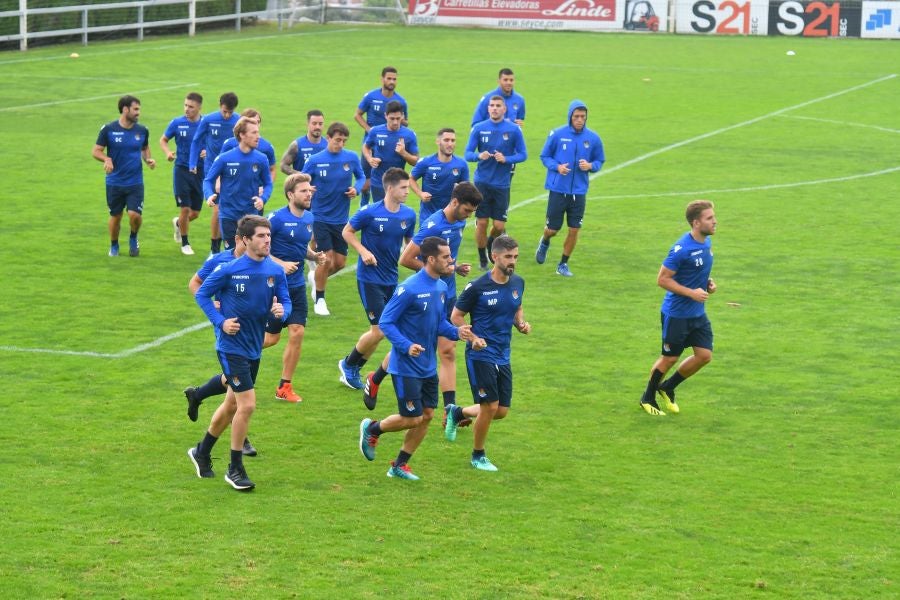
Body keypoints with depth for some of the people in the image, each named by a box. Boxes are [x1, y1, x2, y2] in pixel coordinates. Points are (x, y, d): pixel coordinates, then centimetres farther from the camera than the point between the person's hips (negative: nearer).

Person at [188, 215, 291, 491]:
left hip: (253, 349, 6)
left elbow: (285, 301, 7)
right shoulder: (229, 269, -14)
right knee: (247, 405, -12)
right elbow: (202, 294, -3)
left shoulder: (276, 271, -1)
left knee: (232, 405, 19)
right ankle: (235, 469, 1)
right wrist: (220, 322, -14)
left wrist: (281, 310, -17)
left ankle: (202, 452, 40)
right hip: (231, 347, -6)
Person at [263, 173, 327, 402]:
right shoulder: (277, 218, -15)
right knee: (272, 337, -1)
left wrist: (314, 256, 2)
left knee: (297, 333, -1)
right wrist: (281, 264, -23)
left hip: (297, 286, 6)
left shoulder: (309, 219, 7)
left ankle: (285, 387, 10)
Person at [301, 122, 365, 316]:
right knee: (327, 260, -8)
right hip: (321, 218, -3)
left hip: (341, 218, 3)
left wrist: (356, 188, -10)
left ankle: (317, 277, 37)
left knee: (340, 262, 6)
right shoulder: (315, 160, -8)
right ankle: (319, 299, 12)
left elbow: (361, 177, 10)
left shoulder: (351, 158, -3)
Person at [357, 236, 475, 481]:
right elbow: (385, 322, -17)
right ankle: (372, 429, 24)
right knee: (412, 419, -4)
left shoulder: (442, 287, 3)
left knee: (427, 415, 9)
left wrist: (456, 332, -6)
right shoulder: (409, 289, -21)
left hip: (428, 367, 8)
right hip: (406, 367, -8)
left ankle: (400, 465, 24)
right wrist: (406, 346, -30)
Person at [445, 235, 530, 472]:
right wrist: (473, 338, -21)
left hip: (503, 357, 7)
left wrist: (521, 324, 0)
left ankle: (457, 413, 33)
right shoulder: (477, 287, -14)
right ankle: (478, 456, 14)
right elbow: (456, 316, -6)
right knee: (490, 406, -7)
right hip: (481, 355, -7)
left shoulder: (518, 283, 4)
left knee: (502, 411, 7)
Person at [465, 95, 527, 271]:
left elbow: (523, 154, 2)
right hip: (482, 182, 0)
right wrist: (479, 156, -20)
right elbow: (468, 154, 2)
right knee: (482, 223, -1)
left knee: (499, 225, -1)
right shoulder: (478, 128, 1)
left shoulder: (514, 129, -2)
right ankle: (482, 259, 18)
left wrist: (506, 159, -16)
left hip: (502, 184, 0)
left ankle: (491, 242, 33)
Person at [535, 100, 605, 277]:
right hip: (558, 189, -2)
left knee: (574, 230, 2)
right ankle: (545, 242, 41)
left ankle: (563, 264, 19)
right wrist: (557, 167, -16)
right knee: (552, 229, 5)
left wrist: (590, 166, -13)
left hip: (579, 191, 2)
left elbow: (600, 161, 9)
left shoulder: (593, 138, -1)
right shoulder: (557, 134, -7)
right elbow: (545, 156, 2)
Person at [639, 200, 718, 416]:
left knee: (704, 355, 3)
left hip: (698, 313, 8)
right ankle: (648, 398, 27)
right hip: (676, 314, -8)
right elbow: (662, 279, -20)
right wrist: (692, 292, -23)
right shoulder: (681, 249, -24)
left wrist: (708, 282, 1)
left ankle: (668, 388, 24)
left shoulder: (707, 242, 3)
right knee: (669, 358, 5)